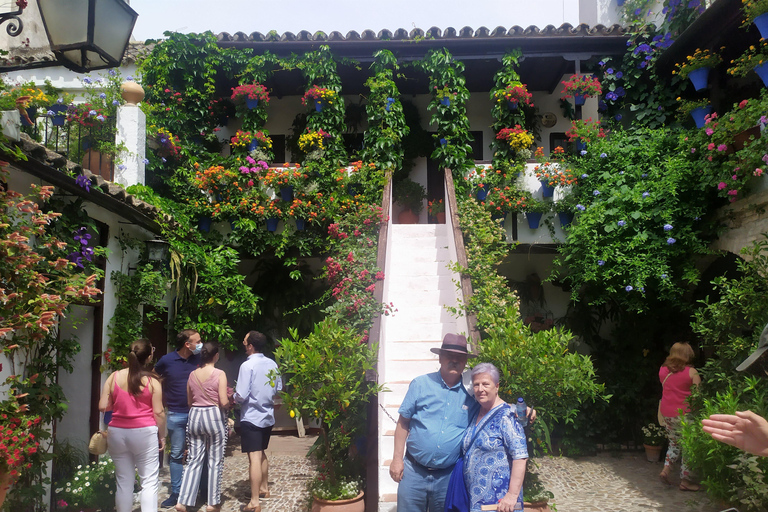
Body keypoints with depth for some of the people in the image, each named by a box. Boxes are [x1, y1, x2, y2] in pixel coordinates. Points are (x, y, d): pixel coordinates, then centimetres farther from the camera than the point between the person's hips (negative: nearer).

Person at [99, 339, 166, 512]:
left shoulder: (114, 377, -1)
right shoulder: (152, 382, -8)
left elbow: (103, 407, 2)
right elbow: (158, 412, -7)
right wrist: (162, 436, 5)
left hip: (117, 433, 3)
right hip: (144, 433, -3)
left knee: (124, 482, 13)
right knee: (149, 482, 3)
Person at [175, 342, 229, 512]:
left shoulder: (192, 375, 6)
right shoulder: (219, 374, -9)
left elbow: (189, 401, 13)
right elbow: (224, 402, -13)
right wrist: (229, 402, 8)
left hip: (194, 416, 5)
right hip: (213, 417, -4)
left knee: (194, 460, 9)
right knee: (215, 461, 6)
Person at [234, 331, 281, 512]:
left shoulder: (247, 365, -17)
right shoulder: (272, 364, 3)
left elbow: (241, 396, -18)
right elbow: (279, 391, 12)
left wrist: (234, 398, 2)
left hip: (251, 418, -7)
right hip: (268, 417, 7)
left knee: (254, 457, -7)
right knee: (261, 453, 23)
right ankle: (264, 488, 37)